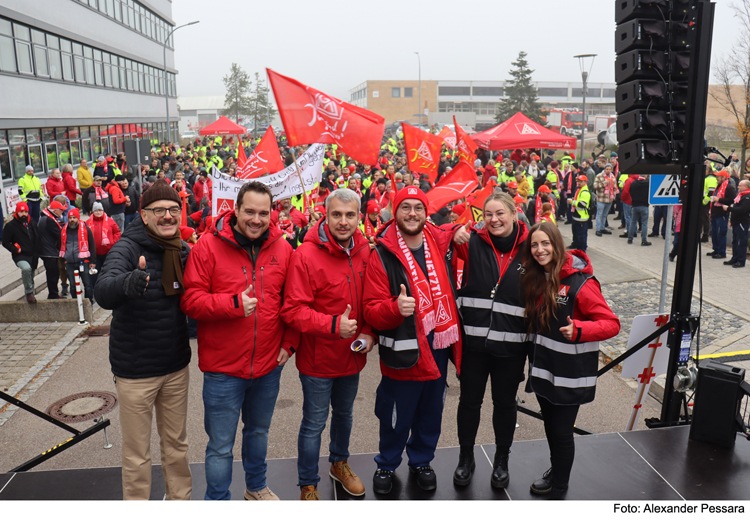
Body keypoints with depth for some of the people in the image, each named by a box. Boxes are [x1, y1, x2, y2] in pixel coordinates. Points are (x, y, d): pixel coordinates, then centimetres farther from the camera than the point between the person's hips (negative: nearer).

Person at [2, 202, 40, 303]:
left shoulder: (32, 223, 11)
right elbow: (5, 242, -1)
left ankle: (30, 295, 37)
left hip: (33, 256, 5)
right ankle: (29, 293, -20)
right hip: (20, 256, -5)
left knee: (31, 276, 15)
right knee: (26, 268, -33)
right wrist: (16, 250, -14)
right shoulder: (10, 225, -4)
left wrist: (36, 254, 10)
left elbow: (38, 239, 20)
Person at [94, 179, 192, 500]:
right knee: (136, 454, 10)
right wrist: (128, 282, -56)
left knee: (176, 443, 21)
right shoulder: (127, 249, -16)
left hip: (176, 366, 5)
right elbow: (103, 293, -35)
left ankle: (180, 498, 41)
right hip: (135, 371, -5)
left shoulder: (184, 251, 0)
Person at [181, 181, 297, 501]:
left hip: (269, 365, 4)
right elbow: (191, 300, -13)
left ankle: (256, 486, 49)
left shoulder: (281, 248, 0)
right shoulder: (208, 246, -11)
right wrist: (233, 304, -25)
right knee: (221, 445, 7)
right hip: (223, 367, -4)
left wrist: (289, 342, 0)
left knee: (259, 431, 25)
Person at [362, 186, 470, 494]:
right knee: (397, 418, 10)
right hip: (403, 352, -4)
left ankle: (421, 461, 46)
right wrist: (395, 307, -35)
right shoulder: (383, 255, -12)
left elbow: (457, 232, 28)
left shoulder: (440, 241, 1)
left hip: (439, 347, 5)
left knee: (431, 414, 20)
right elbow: (372, 311, -15)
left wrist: (461, 230, 5)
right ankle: (386, 466, 38)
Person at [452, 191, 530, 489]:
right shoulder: (473, 243, -3)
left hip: (511, 343, 0)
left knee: (505, 402, 16)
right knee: (469, 400, 13)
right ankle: (466, 458, 35)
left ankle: (501, 461, 38)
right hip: (474, 339, 0)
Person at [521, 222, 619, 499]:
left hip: (570, 372, -6)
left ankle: (558, 489, 27)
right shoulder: (536, 279, 2)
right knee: (550, 424, 21)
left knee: (562, 431, 6)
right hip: (543, 367, 6)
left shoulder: (580, 283, -19)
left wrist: (578, 330, -34)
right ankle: (555, 471, 44)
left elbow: (612, 324, -19)